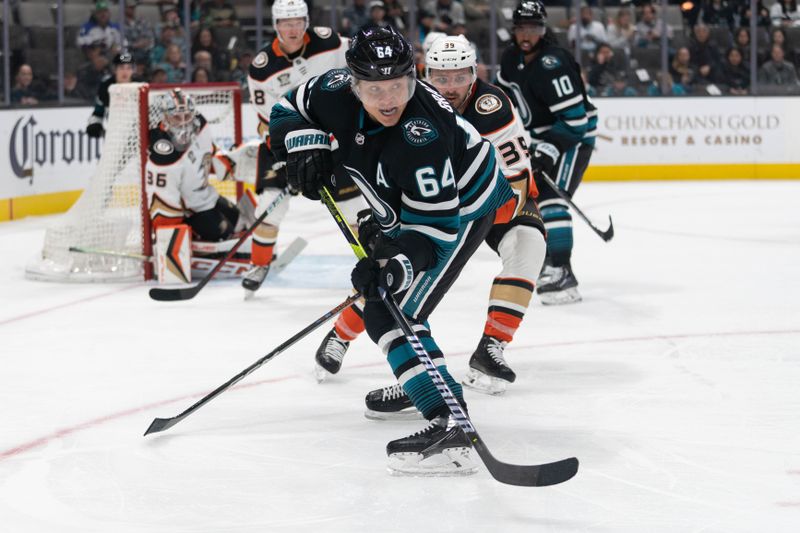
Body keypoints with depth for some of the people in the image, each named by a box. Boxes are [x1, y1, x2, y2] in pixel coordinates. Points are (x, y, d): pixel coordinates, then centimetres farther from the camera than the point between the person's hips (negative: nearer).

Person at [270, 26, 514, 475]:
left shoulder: (423, 136, -38)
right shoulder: (338, 92, -19)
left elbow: (435, 225, -35)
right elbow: (289, 111, 2)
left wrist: (399, 264, -50)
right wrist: (306, 146, -17)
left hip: (463, 209, -9)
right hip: (406, 210, 9)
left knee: (392, 315, -22)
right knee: (380, 296, 26)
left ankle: (452, 426, -33)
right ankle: (414, 383, 47)